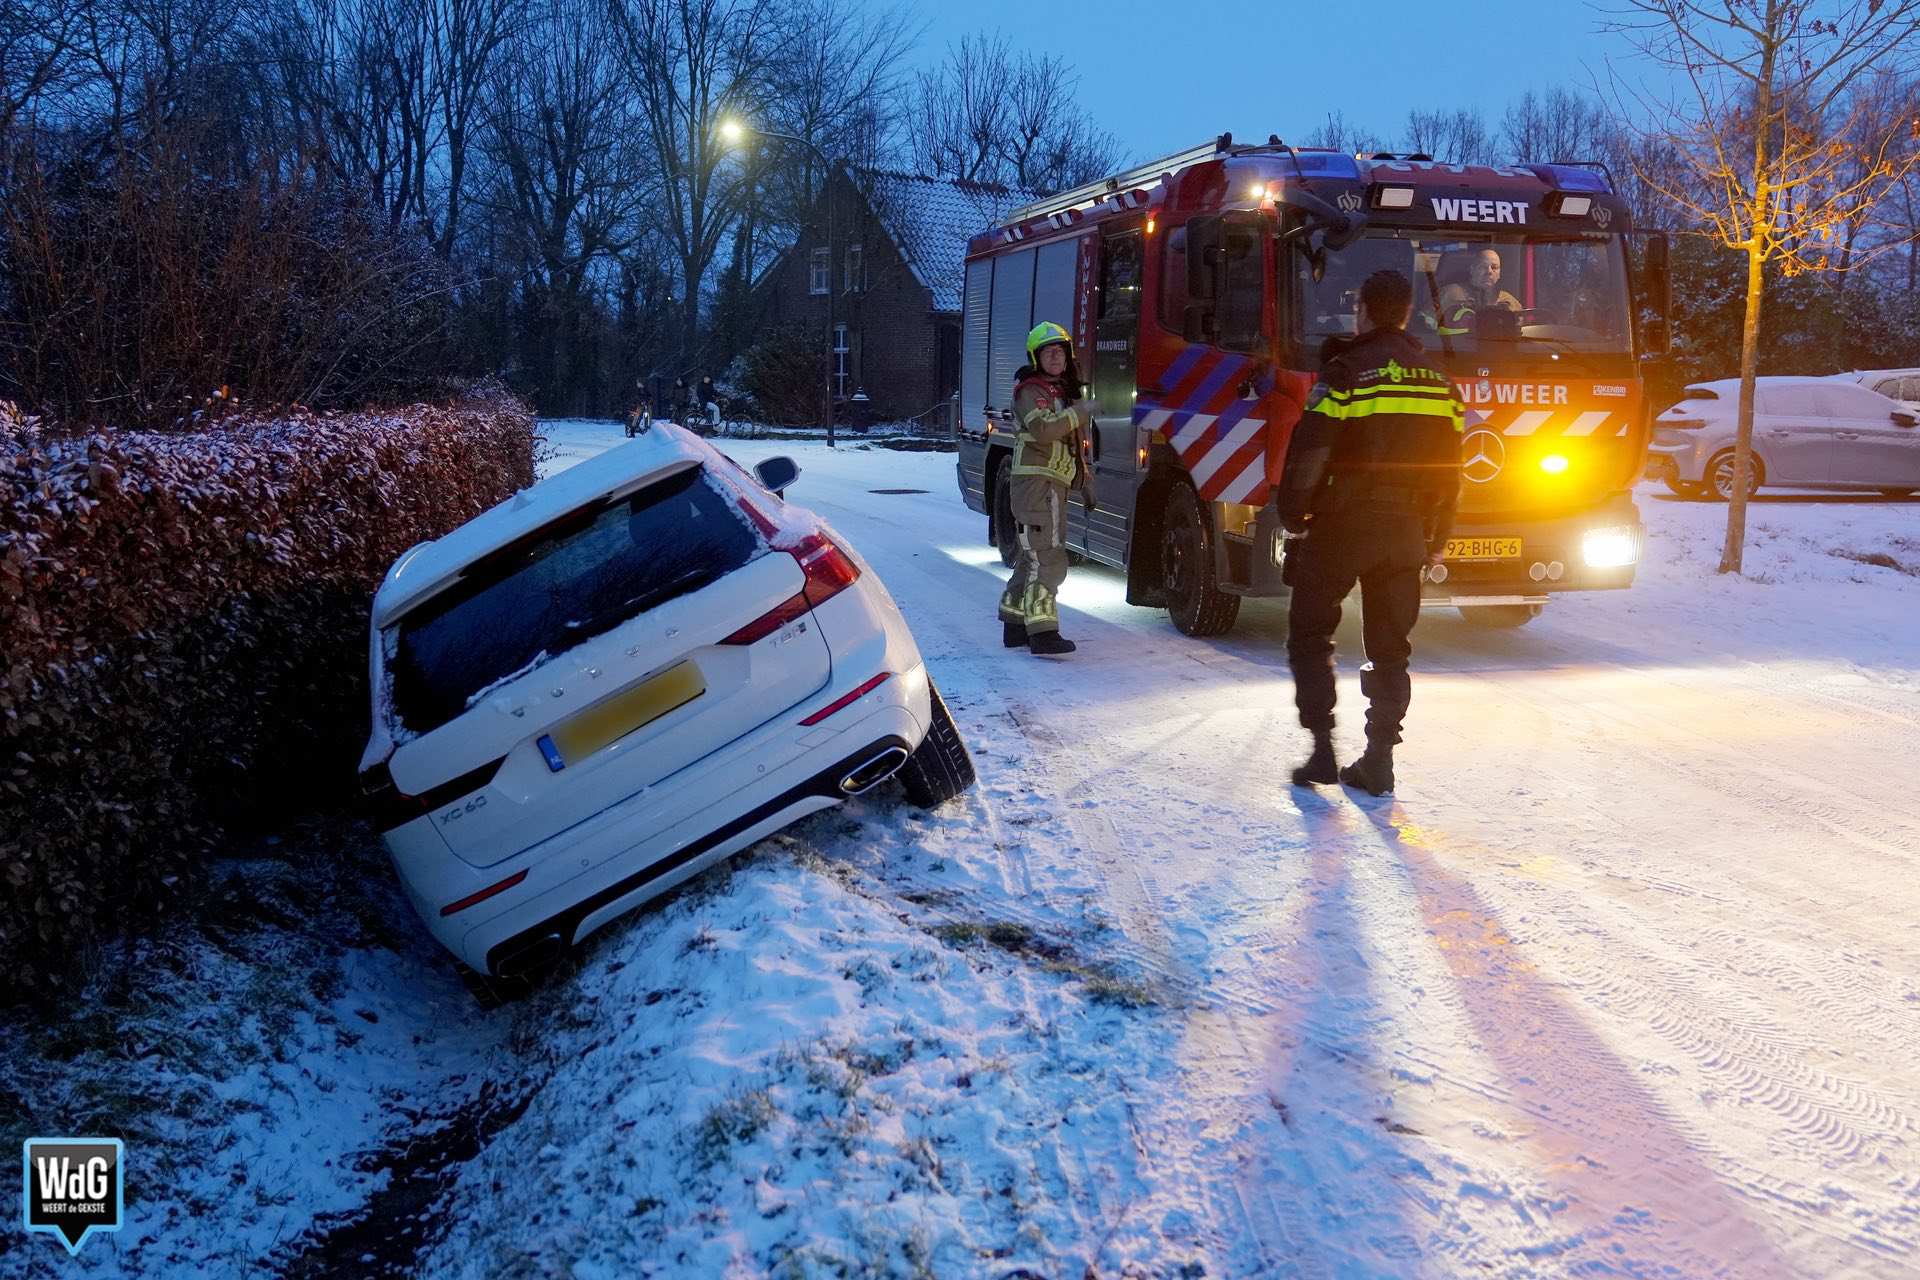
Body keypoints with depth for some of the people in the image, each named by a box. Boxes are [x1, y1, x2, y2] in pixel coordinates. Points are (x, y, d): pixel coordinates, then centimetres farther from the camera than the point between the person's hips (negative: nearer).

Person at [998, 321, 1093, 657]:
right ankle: (1042, 632, -20)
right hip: (1037, 481, -10)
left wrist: (1084, 483, 26)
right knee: (1047, 557, -16)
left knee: (1033, 556, 15)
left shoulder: (1062, 391, 21)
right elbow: (1042, 429, -28)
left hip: (1051, 485, 10)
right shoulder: (1031, 391, -9)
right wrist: (1080, 413, -21)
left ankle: (1015, 624, 22)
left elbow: (1071, 445, 28)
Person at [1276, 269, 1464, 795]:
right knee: (1390, 646, 10)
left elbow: (1309, 451, -13)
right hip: (1406, 532, 5)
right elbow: (1449, 469, 12)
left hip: (1342, 524, -5)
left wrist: (1293, 518, -1)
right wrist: (1435, 539, 19)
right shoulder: (1437, 378, 10)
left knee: (1310, 632, 8)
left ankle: (1322, 748, 2)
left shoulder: (1347, 371, -8)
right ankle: (1379, 758, 8)